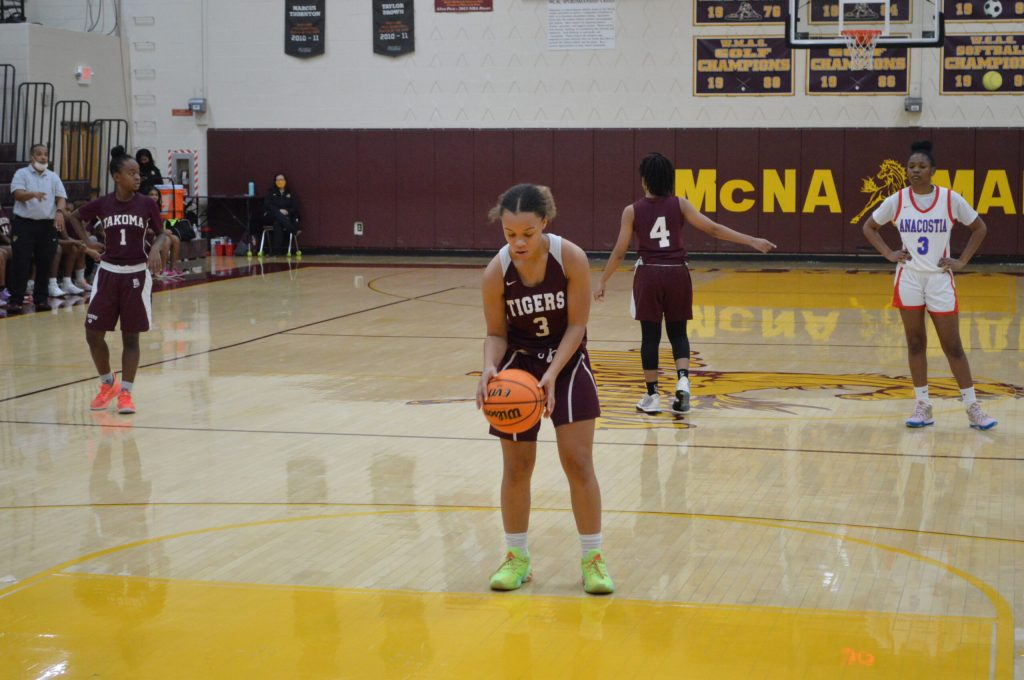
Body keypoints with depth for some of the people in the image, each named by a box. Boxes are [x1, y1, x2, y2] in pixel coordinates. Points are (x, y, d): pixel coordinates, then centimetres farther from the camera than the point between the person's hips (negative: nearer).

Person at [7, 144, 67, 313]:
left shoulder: (53, 177, 10)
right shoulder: (21, 174, -1)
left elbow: (61, 198, 2)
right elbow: (18, 194, -15)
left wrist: (59, 211, -19)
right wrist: (33, 194, -36)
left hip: (47, 225, 4)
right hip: (25, 224, -4)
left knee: (45, 264, 6)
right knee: (21, 264, -5)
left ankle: (41, 299, 15)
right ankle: (15, 301, -2)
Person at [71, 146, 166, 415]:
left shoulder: (147, 204, -6)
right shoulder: (101, 204, -4)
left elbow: (162, 234, 4)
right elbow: (76, 217, 14)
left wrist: (155, 248, -16)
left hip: (136, 275, -1)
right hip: (108, 273, 1)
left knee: (130, 337, 2)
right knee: (93, 334, 1)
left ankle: (125, 393, 9)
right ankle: (108, 384, 22)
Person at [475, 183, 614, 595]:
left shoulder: (572, 258, -22)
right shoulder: (496, 273, -19)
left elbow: (576, 325, -15)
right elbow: (496, 333, -7)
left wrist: (552, 375, -26)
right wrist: (490, 368, -27)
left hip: (567, 364, -1)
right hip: (518, 365, 1)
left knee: (578, 462, -4)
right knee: (517, 466, 5)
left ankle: (592, 558, 7)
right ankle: (516, 556, 21)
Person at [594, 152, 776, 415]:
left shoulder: (633, 211, -1)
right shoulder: (679, 204, 1)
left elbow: (619, 252, -1)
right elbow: (714, 229, -4)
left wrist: (602, 282, 9)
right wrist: (753, 241, -1)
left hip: (648, 275, -1)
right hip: (677, 274, 1)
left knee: (650, 334, 6)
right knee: (678, 332, 14)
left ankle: (652, 395, 9)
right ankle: (683, 379, -8)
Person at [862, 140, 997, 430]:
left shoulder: (950, 199, -6)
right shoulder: (896, 200, -2)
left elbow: (979, 227, 6)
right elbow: (869, 226, 12)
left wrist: (962, 261, -1)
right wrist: (889, 254, 0)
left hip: (940, 279, -1)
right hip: (909, 279, 2)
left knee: (952, 346, 0)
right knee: (915, 343, 6)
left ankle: (973, 407, 7)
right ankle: (922, 406, 13)